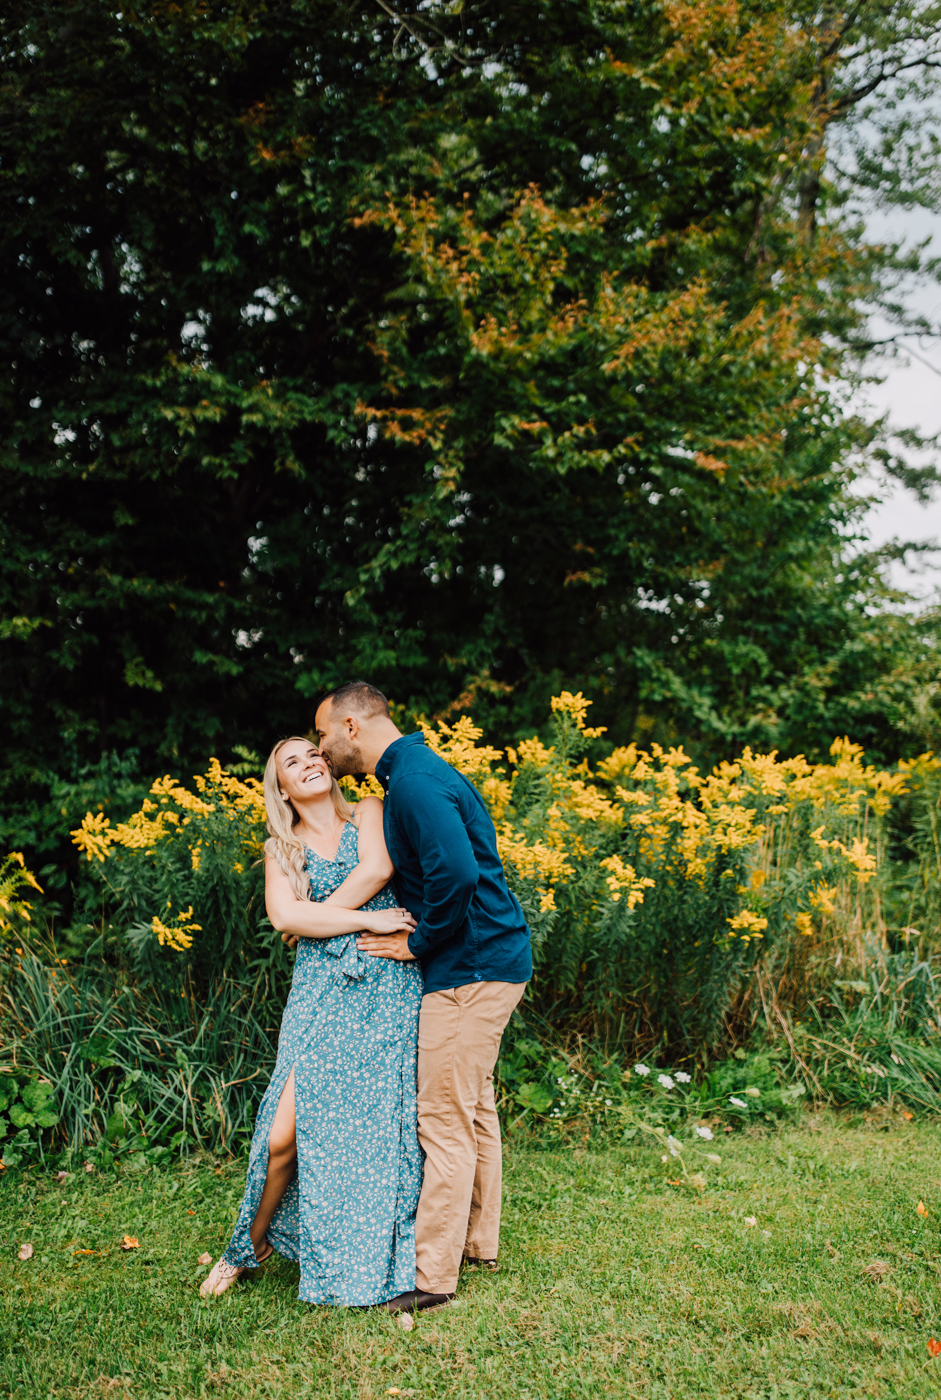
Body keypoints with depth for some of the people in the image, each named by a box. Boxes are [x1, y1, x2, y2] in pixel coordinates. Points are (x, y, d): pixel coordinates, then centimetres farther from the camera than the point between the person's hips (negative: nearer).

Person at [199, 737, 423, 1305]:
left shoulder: (369, 813, 12)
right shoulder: (281, 849, 15)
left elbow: (377, 870, -9)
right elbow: (284, 915, -4)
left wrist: (317, 919, -2)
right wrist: (366, 919, -11)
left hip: (389, 988, -1)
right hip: (321, 995, 1)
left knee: (381, 1127, -3)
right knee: (286, 1134, -6)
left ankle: (379, 1263, 14)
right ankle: (250, 1246, 18)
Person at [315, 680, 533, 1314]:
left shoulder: (415, 780, -18)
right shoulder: (418, 769, 15)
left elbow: (456, 873, -31)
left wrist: (419, 942, -16)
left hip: (470, 968, -11)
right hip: (490, 959, 11)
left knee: (444, 1120, -3)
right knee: (473, 1106, 19)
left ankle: (433, 1275, 6)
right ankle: (477, 1241, 32)